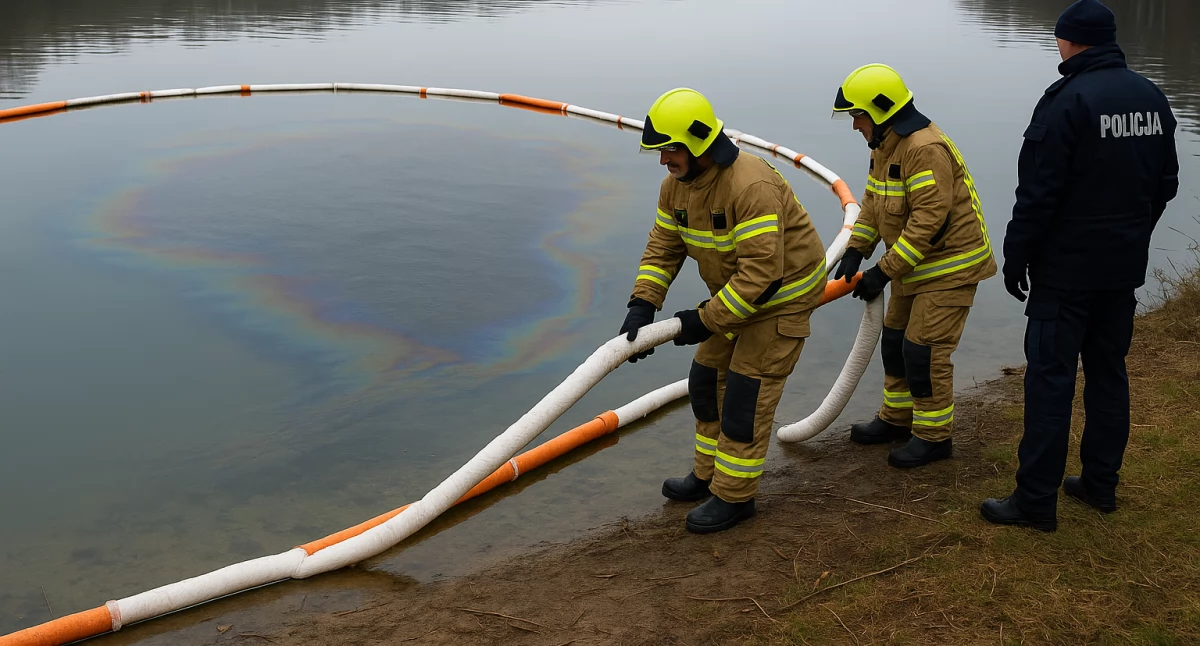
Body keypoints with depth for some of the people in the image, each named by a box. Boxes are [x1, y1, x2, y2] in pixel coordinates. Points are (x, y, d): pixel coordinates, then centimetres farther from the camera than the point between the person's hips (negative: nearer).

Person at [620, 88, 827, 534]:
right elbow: (663, 248, -1)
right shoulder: (676, 184, -4)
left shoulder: (752, 186, -33)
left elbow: (763, 271, -34)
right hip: (735, 293, 9)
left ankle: (734, 496, 6)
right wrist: (642, 306, -15)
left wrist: (706, 320, -29)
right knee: (707, 382, 13)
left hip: (783, 294, -9)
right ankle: (709, 474, 30)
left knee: (745, 396, -7)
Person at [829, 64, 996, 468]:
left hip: (949, 265, -10)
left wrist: (884, 272, -27)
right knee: (895, 341, 17)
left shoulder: (925, 149, -26)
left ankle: (934, 437, 8)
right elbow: (873, 201, 14)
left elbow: (928, 221, -31)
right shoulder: (885, 145, 7)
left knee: (924, 351, -7)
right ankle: (897, 418, 33)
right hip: (914, 266, 10)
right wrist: (856, 251, 0)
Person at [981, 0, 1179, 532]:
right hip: (1126, 268, 7)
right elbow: (1166, 184, 14)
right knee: (1109, 372, 16)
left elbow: (1038, 194, -18)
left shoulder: (1068, 101, -17)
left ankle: (1036, 501, 2)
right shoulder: (1152, 98, 7)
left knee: (1050, 379, -3)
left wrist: (1015, 257, -8)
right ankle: (1100, 484, 25)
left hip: (1067, 269, -7)